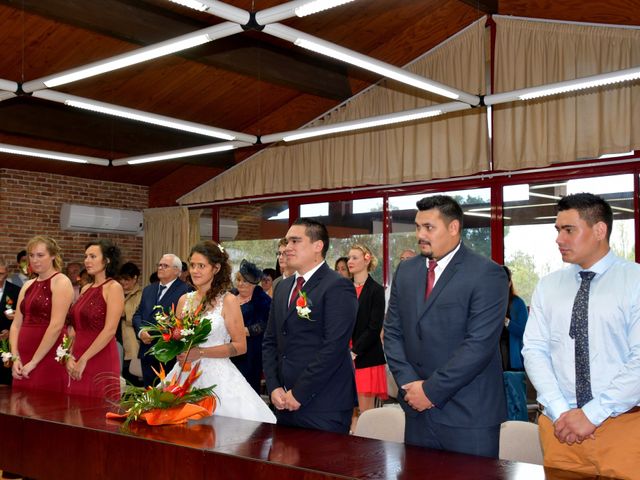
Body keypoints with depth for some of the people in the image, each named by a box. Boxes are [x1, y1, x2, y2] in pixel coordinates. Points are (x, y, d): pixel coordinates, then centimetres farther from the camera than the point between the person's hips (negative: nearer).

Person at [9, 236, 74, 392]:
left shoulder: (61, 282, -6)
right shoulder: (28, 285, 15)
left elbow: (56, 326, -15)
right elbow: (16, 324, 12)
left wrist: (33, 362, -14)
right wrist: (15, 358, -3)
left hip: (48, 361, -6)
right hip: (23, 360, 6)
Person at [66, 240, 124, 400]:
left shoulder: (113, 288, -7)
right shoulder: (86, 289, 13)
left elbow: (110, 330, -15)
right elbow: (77, 328, 14)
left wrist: (83, 359, -15)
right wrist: (70, 356, -1)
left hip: (101, 360, -6)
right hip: (78, 362, 6)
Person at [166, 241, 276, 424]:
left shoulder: (228, 301, -5)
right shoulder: (184, 300, 9)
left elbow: (240, 346, -8)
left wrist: (201, 352, -15)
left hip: (215, 375, -4)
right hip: (185, 374, 4)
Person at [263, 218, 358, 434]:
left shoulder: (338, 287, -11)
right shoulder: (283, 288, 14)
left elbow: (334, 348, -18)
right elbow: (270, 342, 15)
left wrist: (299, 393, -15)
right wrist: (274, 388, 1)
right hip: (285, 404, 7)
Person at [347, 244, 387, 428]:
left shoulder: (376, 290, -4)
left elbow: (374, 328, -10)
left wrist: (355, 351, -13)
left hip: (367, 357, -5)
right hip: (345, 357, 5)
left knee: (366, 411, -2)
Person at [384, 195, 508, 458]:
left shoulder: (487, 274, -11)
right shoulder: (406, 270, 8)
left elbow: (479, 344, -17)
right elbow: (392, 332, 9)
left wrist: (431, 390, -15)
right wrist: (410, 383, -5)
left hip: (468, 416, -5)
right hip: (418, 409, 5)